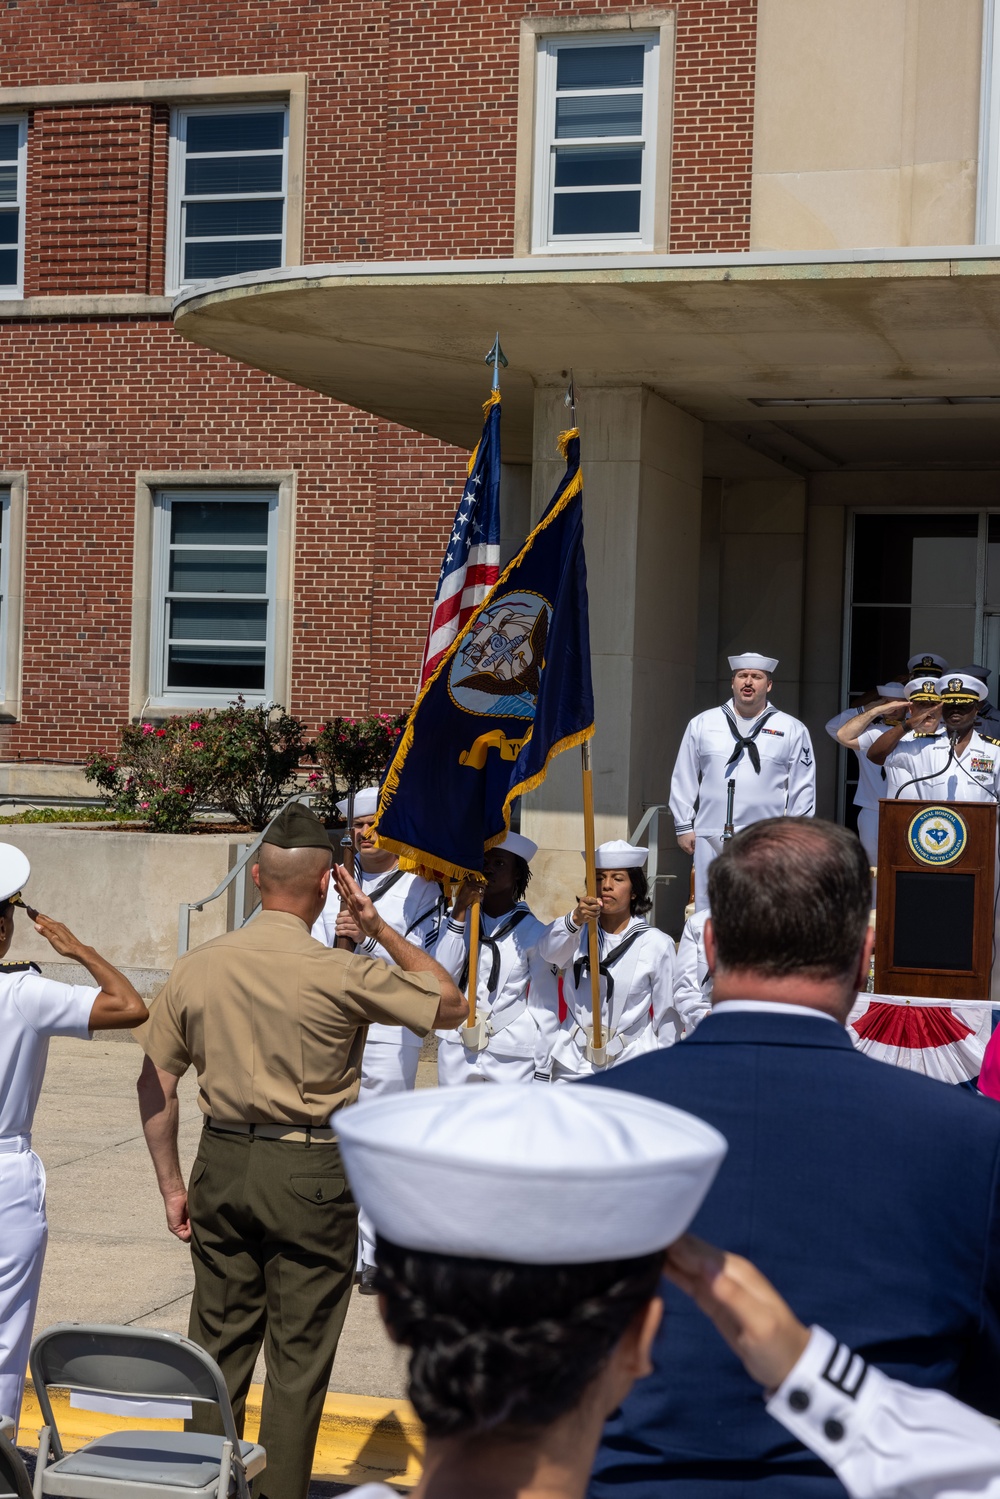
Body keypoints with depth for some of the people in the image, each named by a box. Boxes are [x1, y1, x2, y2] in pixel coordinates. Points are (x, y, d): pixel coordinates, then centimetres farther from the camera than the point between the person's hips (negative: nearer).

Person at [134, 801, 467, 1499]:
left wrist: (172, 1185, 12)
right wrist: (381, 927, 0)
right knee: (299, 1357, 7)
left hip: (223, 1164, 4)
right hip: (310, 1176, -4)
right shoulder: (342, 975, -14)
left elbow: (155, 1082, 3)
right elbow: (452, 1004, -3)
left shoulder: (197, 967, -1)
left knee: (219, 1345, 15)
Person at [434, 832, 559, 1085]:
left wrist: (542, 1073, -2)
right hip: (457, 1051, 3)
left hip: (512, 1056, -3)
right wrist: (459, 911, -9)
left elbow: (544, 1007, 0)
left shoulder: (532, 931, -2)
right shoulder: (458, 920, 7)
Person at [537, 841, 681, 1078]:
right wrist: (574, 920, -38)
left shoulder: (657, 944, 1)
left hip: (631, 1065, -2)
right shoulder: (577, 935, 6)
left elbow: (668, 1017, 4)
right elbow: (547, 951, -19)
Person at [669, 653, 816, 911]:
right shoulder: (702, 724, 11)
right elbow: (684, 778, 13)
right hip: (711, 840, 2)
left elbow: (802, 788, 8)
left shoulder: (792, 730, 7)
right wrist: (683, 826, 8)